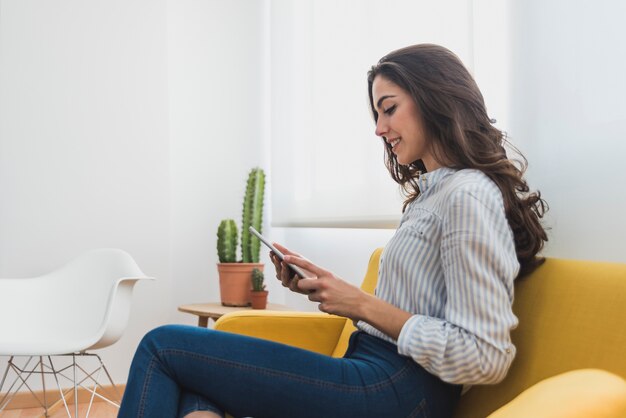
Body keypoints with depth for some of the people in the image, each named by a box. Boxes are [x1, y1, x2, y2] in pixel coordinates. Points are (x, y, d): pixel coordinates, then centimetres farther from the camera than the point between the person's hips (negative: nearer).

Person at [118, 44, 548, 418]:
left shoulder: (469, 196, -12)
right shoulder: (432, 193, 19)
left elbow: (485, 358, -19)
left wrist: (364, 305, -13)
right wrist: (325, 287, 7)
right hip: (378, 374, 10)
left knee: (163, 346, -8)